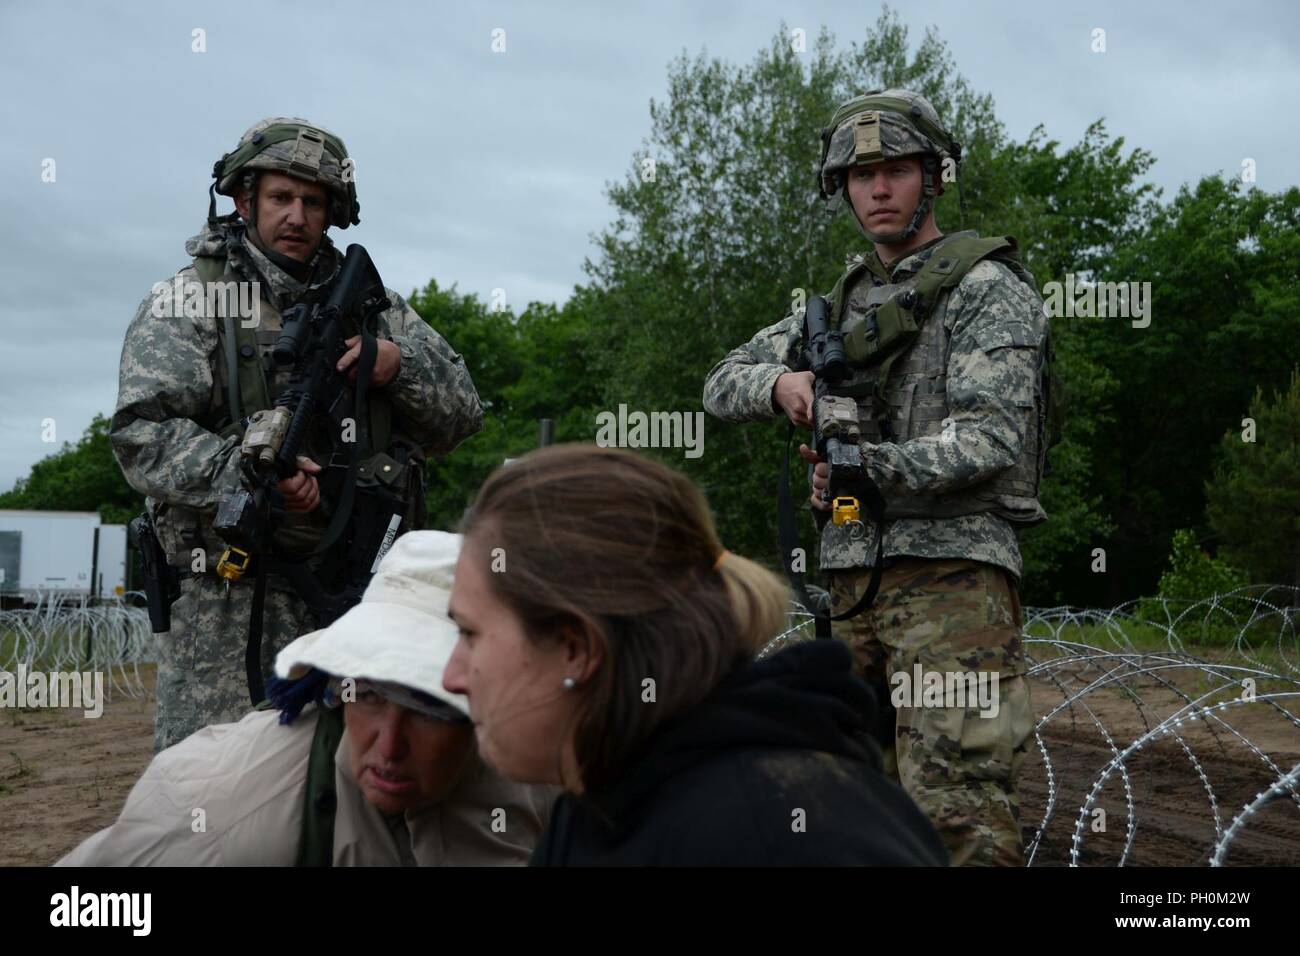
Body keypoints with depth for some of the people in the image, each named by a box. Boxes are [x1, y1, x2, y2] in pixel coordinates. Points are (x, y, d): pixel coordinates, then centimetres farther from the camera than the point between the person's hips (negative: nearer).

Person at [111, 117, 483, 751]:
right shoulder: (188, 301, 3)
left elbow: (461, 415, 14)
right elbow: (141, 435, -8)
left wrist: (398, 364, -6)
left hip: (365, 592, 4)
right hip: (232, 604, -3)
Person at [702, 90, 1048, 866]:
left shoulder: (989, 288, -2)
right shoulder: (843, 302, 19)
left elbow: (991, 438, -14)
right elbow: (724, 386, 18)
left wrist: (872, 466, -30)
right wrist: (780, 380, -6)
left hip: (952, 573, -7)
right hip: (854, 575, 7)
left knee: (959, 814, -14)